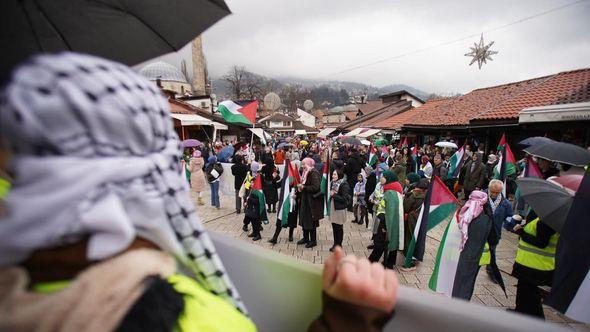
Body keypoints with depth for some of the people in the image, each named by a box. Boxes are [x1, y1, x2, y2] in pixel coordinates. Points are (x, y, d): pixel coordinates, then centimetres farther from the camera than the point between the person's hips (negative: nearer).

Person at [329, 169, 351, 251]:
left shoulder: (344, 185, -15)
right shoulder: (333, 183, 7)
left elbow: (344, 199, -17)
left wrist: (334, 195, -18)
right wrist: (331, 195, 1)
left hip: (340, 208, -6)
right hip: (333, 207, 6)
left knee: (339, 227, 6)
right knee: (334, 226, 12)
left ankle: (338, 245, 21)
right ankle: (335, 244, 26)